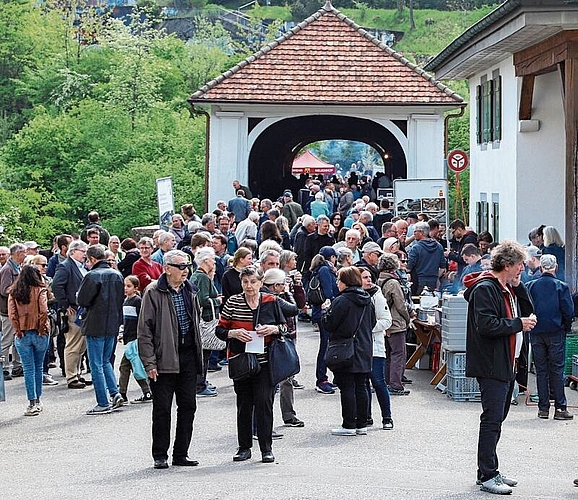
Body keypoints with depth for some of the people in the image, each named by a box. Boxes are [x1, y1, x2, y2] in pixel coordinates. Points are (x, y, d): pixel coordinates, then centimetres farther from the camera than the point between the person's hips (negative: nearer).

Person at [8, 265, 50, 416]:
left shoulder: (13, 293, 2)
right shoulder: (40, 290, -6)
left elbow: (11, 314, -7)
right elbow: (43, 311, -16)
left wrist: (17, 330, -2)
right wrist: (41, 328, -5)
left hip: (22, 334, 1)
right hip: (39, 334, -1)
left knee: (28, 369, 3)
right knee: (38, 367, 14)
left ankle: (32, 403, -2)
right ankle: (37, 401, 22)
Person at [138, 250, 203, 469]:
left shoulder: (189, 291, 12)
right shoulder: (154, 292, -8)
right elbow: (144, 330, -9)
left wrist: (198, 354, 16)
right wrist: (149, 362, -14)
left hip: (188, 355, 6)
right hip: (164, 358, -6)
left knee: (188, 406, 8)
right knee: (162, 409, 1)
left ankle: (181, 453, 17)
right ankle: (160, 455, 10)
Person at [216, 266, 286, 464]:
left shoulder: (271, 302, 4)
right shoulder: (233, 303, 2)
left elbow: (285, 327, 12)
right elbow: (220, 330, 4)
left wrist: (273, 329, -9)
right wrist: (234, 333, -15)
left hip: (265, 360, -1)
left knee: (264, 402, -8)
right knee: (244, 405, 6)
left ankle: (266, 448, 1)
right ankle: (244, 447, 17)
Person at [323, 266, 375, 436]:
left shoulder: (342, 301, -15)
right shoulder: (367, 300, 8)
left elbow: (329, 324, -13)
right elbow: (372, 323, 17)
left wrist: (327, 311, 5)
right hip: (364, 350, 7)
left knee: (347, 387, -3)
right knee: (360, 386, 11)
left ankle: (349, 425, -1)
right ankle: (362, 424, 14)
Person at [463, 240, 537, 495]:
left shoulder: (508, 289, 16)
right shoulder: (484, 289, -15)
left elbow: (528, 308, 17)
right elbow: (486, 325, -24)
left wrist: (518, 284, 5)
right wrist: (518, 324, -17)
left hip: (505, 365, 10)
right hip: (491, 366, -10)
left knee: (496, 418, 15)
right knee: (492, 419, -8)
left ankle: (490, 471, 22)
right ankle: (487, 476, -4)